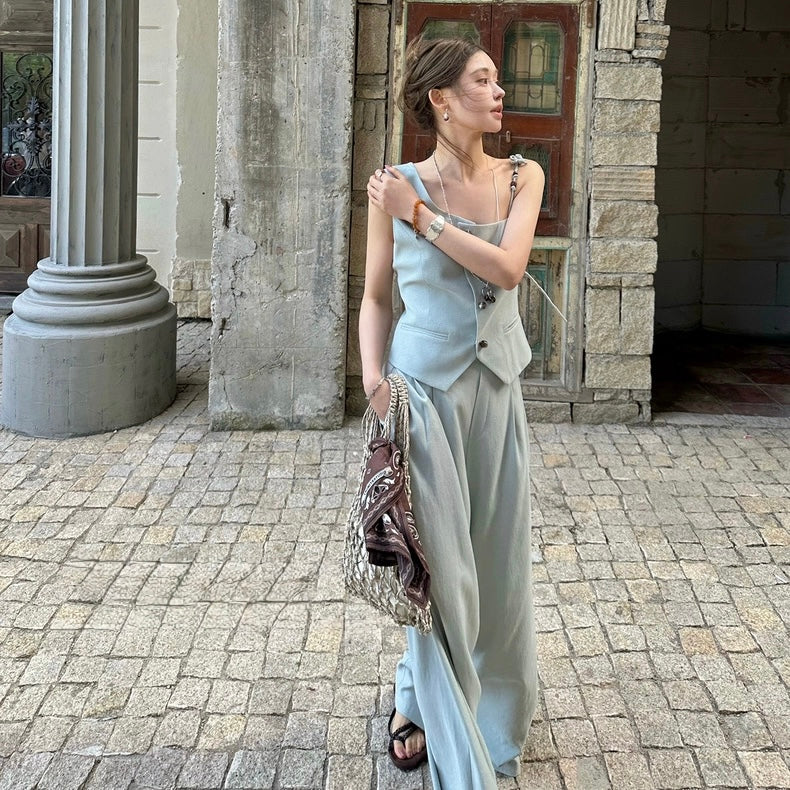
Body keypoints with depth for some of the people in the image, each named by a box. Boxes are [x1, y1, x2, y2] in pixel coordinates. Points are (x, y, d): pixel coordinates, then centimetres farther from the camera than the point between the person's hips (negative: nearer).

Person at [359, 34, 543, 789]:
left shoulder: (521, 178, 2)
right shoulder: (397, 188, -5)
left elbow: (507, 267, -14)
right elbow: (376, 298, 2)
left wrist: (422, 218, -14)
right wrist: (373, 378, -10)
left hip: (497, 387, 4)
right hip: (425, 388, -3)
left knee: (498, 563, 12)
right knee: (441, 566, 0)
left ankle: (455, 704, 37)